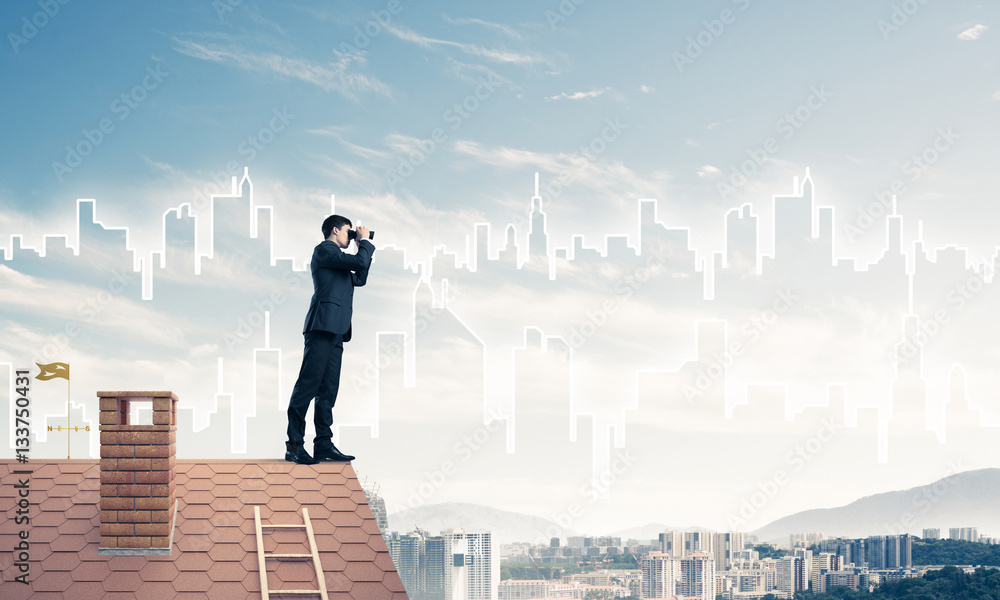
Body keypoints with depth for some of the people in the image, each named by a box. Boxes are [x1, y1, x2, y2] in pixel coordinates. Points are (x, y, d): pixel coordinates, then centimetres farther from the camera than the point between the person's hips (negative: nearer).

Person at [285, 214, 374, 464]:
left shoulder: (337, 259, 28)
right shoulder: (324, 250, -1)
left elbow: (360, 279, 31)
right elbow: (359, 262, -11)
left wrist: (365, 246, 26)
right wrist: (364, 242, 7)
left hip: (336, 331, 10)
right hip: (323, 326, -10)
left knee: (328, 388, 6)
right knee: (309, 383, -11)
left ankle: (323, 444, 5)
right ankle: (294, 445, -12)